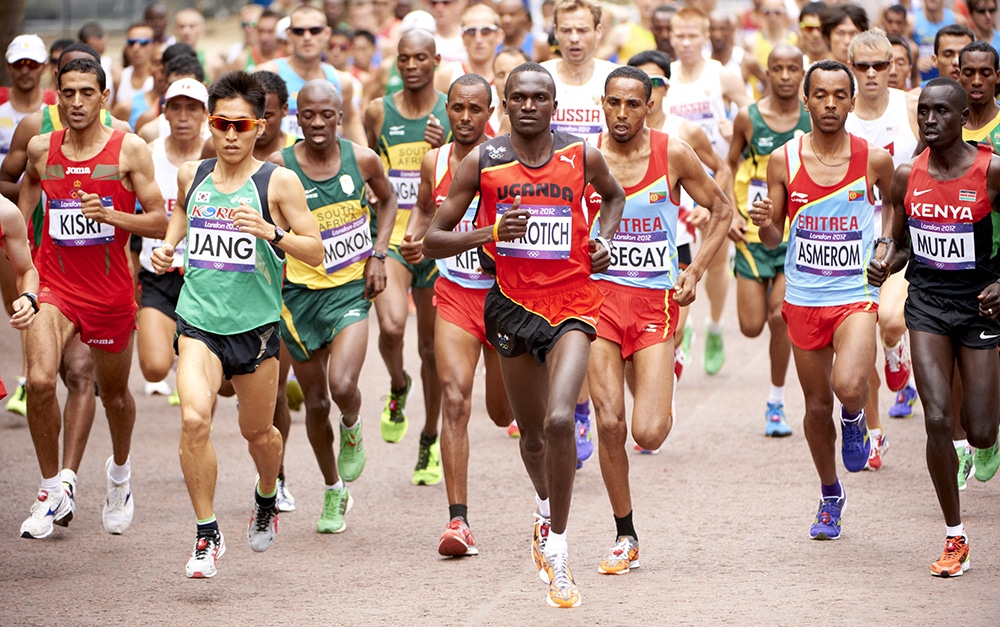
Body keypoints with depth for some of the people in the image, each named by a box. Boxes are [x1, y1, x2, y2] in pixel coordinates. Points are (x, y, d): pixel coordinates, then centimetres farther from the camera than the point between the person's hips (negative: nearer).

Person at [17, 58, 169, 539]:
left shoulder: (129, 150, -6)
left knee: (114, 392, 16)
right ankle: (52, 493, -6)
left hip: (110, 292, -1)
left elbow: (160, 222, -6)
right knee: (39, 381, -21)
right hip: (54, 286, 1)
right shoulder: (41, 149, 3)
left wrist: (110, 215, -21)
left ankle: (119, 472, 47)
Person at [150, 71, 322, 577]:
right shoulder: (191, 176, 6)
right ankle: (207, 534, -8)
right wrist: (167, 249, 10)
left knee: (258, 432, 14)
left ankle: (267, 499, 47)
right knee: (194, 419, -20)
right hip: (199, 320, 1)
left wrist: (272, 232, -23)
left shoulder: (278, 183, -5)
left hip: (255, 324, -1)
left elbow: (315, 252, -6)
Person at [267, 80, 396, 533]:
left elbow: (388, 200, 14)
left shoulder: (362, 159, -6)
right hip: (300, 292, 1)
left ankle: (352, 429, 15)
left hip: (350, 288, -1)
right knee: (315, 402, 10)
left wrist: (378, 255, 3)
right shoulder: (279, 166, -10)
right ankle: (334, 493, 31)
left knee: (342, 385, -22)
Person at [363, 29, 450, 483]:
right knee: (391, 326, -25)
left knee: (432, 346, 8)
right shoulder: (378, 112, 2)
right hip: (389, 236, 0)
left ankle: (430, 440, 27)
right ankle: (398, 386, 9)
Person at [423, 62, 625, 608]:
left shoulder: (582, 156, -2)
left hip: (572, 302, -1)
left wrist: (605, 240, 3)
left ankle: (556, 544, -9)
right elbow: (433, 241, -3)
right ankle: (546, 509, 47)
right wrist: (490, 232, -20)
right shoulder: (481, 162, -4)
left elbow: (614, 195, 22)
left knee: (559, 420, -22)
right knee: (531, 433, 15)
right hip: (512, 303, 2)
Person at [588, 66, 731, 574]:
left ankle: (662, 402, 26)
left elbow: (722, 211, 9)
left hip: (656, 301, -1)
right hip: (599, 295, 1)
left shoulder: (673, 154, -3)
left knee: (648, 434, -12)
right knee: (609, 425, -6)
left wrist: (695, 272, -1)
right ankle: (625, 537, 10)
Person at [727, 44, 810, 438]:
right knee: (751, 326, -3)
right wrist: (732, 213, -3)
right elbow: (730, 166, 9)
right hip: (753, 231, 1)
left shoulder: (814, 121, -3)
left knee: (780, 316, -13)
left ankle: (777, 404, 4)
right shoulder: (748, 118, -3)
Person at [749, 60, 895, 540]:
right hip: (803, 298, 2)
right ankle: (830, 497, 34)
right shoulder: (784, 161, -3)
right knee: (816, 404, 11)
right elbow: (774, 240, 3)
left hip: (855, 296, -2)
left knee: (848, 387, -26)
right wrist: (764, 223, -17)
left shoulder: (876, 160, -5)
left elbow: (897, 211, 15)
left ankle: (854, 418, 12)